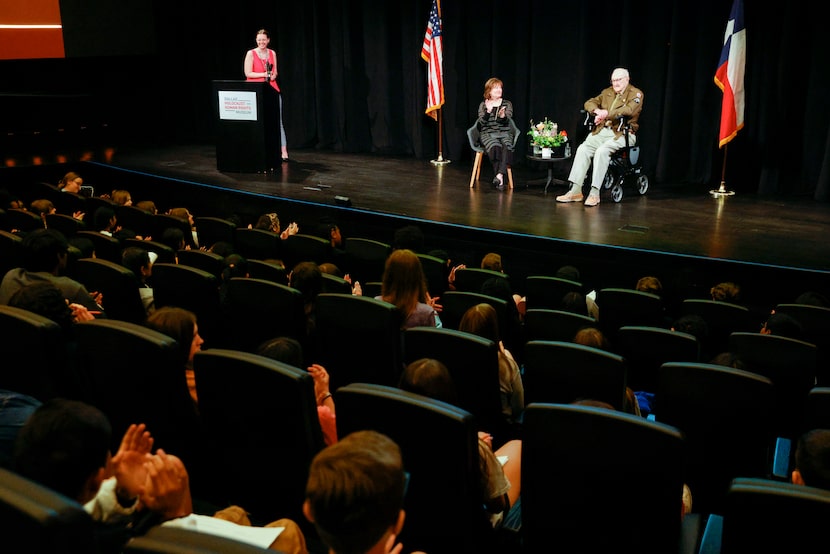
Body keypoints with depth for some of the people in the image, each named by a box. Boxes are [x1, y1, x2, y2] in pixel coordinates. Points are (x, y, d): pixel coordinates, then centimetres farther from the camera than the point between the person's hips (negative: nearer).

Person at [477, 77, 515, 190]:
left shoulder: (507, 104, 12)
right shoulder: (483, 105, 11)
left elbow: (507, 120, -4)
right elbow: (482, 122, -3)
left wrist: (503, 116, -27)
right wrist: (488, 111, -20)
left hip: (504, 133, 1)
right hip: (488, 134, -1)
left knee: (506, 147, -34)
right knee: (495, 147, -34)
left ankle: (499, 175, -45)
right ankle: (500, 179, -35)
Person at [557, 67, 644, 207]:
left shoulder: (635, 93, 2)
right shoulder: (607, 92, 22)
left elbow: (629, 110, -18)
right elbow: (589, 103, 15)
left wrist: (607, 114, -24)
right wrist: (597, 110, -8)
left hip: (623, 133, -6)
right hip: (602, 131, 6)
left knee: (602, 151, -33)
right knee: (583, 149, -20)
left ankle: (594, 193, -31)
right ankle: (576, 191, -23)